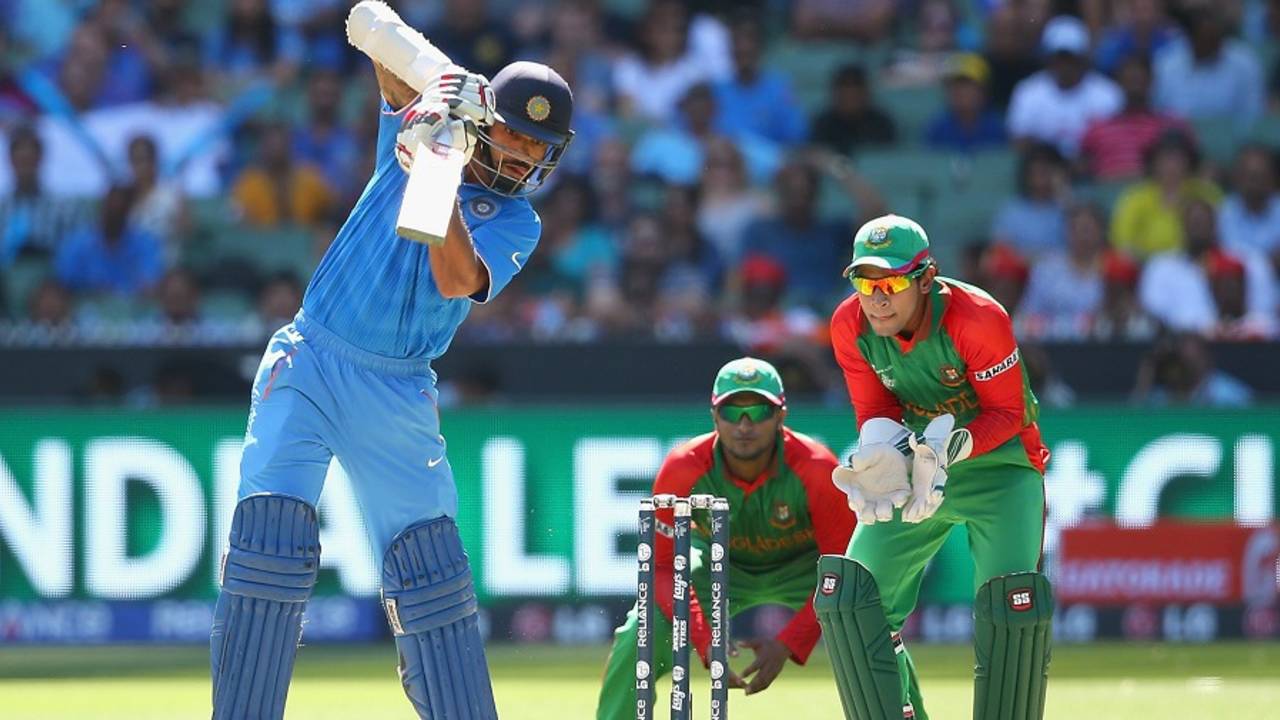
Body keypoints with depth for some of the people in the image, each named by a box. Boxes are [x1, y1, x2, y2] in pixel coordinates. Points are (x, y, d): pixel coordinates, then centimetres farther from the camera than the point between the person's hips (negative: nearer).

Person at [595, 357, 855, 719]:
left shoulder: (816, 470, -33)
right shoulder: (683, 469, -29)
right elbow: (661, 564, -18)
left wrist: (788, 644, -35)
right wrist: (704, 641, -32)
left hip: (803, 565, -1)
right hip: (718, 564, 1)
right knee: (638, 639, -21)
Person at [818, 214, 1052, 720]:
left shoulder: (979, 319, -27)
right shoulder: (849, 326, -13)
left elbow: (1006, 413, -18)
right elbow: (875, 411, -3)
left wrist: (951, 448, -35)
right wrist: (882, 457, -25)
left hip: (998, 462, -4)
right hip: (917, 466, 4)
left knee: (1011, 604, -22)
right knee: (848, 599, -7)